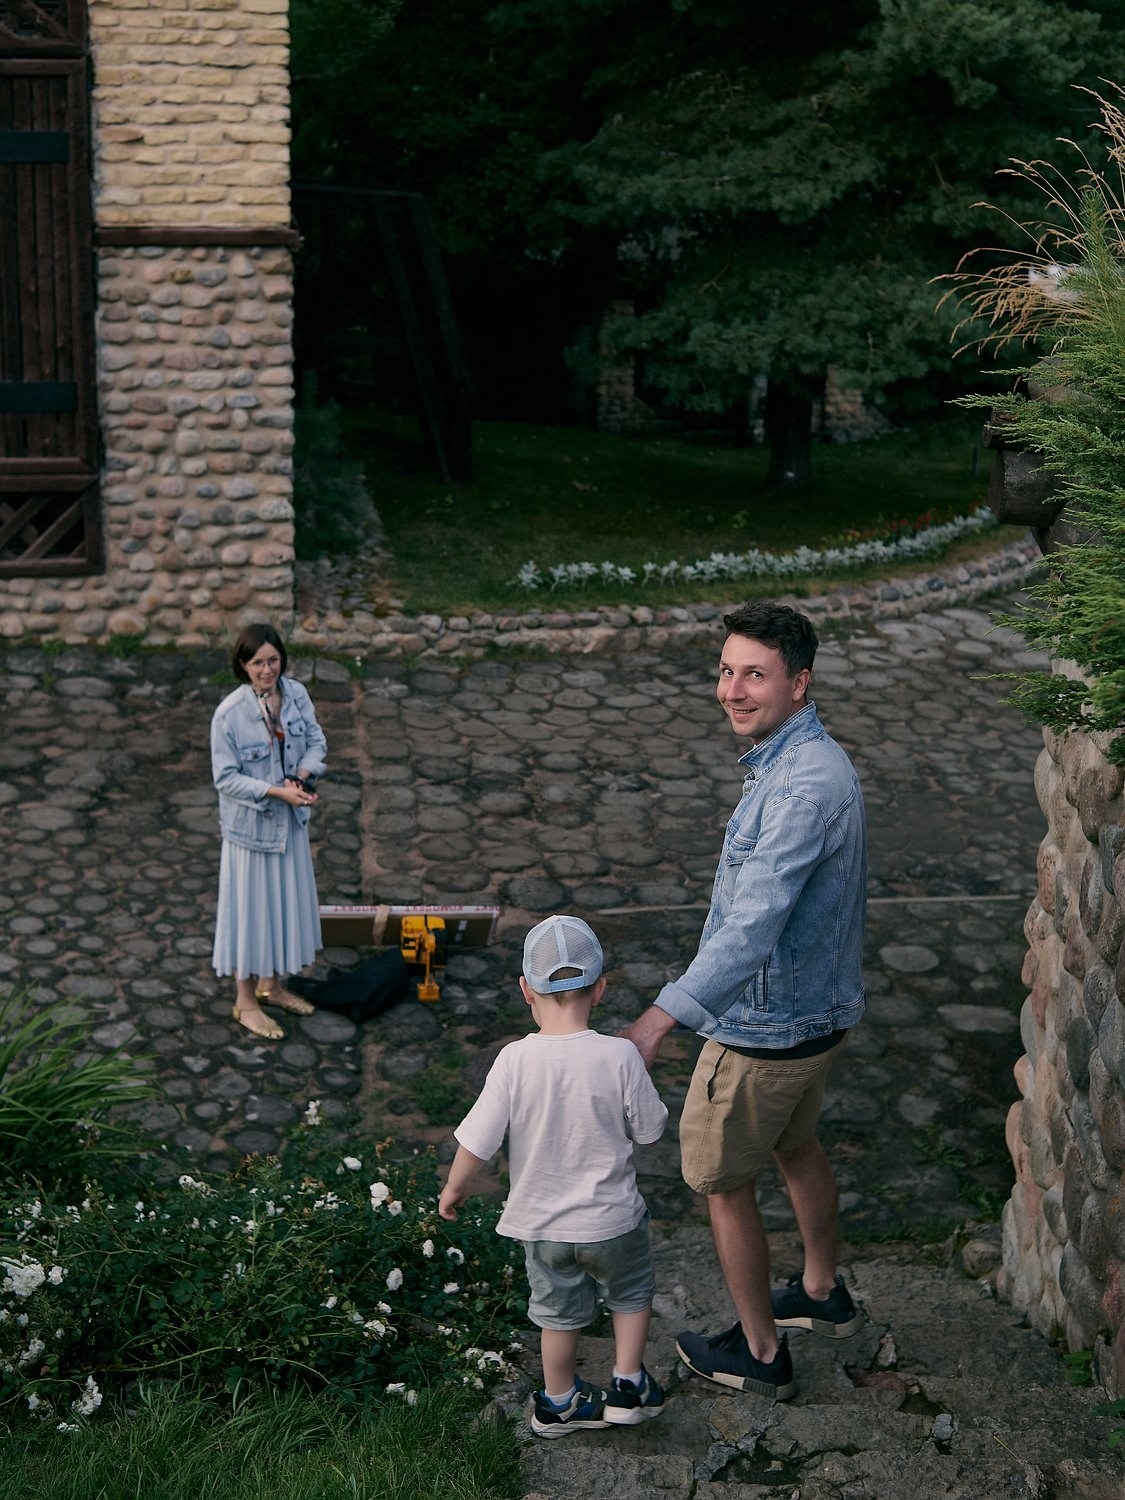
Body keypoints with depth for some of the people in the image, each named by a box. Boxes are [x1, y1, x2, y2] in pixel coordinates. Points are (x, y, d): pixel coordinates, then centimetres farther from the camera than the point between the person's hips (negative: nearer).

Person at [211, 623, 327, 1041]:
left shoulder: (296, 694, -7)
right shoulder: (229, 713, -22)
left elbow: (316, 741, 4)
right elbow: (226, 779, -17)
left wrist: (303, 774, -16)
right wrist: (276, 792, -26)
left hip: (290, 820, 6)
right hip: (249, 824, -6)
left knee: (287, 902, 18)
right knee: (250, 908, 7)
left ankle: (272, 985, 39)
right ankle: (245, 1002, 24)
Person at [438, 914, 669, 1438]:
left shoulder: (514, 1061, -21)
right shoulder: (619, 1056, -22)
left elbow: (477, 1142, -15)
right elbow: (650, 1130, -9)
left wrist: (454, 1188, 3)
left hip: (541, 1221, 2)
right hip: (611, 1216, -1)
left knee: (559, 1311, 24)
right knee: (631, 1293, 28)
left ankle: (558, 1403, 40)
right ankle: (627, 1384, 31)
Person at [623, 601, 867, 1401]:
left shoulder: (807, 784, -31)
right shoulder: (808, 759, 2)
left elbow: (754, 923, -40)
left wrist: (662, 1016, -47)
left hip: (766, 1027, -10)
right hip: (816, 1006, 10)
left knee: (723, 1181, 9)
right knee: (796, 1146, 28)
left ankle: (760, 1351, 25)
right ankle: (823, 1294, 50)